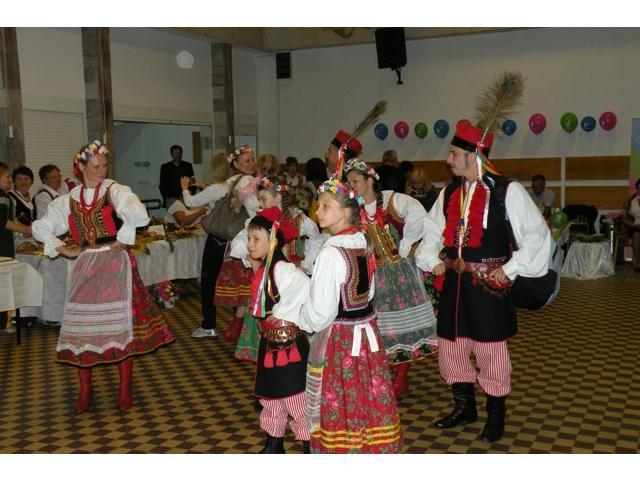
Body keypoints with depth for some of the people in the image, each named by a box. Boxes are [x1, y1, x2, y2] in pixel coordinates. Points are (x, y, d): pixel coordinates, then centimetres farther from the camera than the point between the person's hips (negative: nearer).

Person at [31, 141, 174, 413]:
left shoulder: (115, 191, -3)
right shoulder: (69, 200, 9)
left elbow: (138, 215, -22)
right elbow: (40, 228, 16)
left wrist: (122, 239, -14)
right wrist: (64, 249, 6)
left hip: (115, 264, -3)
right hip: (85, 268, 4)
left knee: (121, 325, 0)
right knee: (82, 326, 4)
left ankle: (125, 389, 13)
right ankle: (85, 390, 19)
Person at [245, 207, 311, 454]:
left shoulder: (282, 269, -21)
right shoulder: (261, 270, 6)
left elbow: (306, 289, -39)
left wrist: (283, 313, -29)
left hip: (289, 343, -9)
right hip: (269, 342, 9)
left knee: (296, 398, 2)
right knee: (270, 397, 22)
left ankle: (310, 446, 18)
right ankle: (274, 444, 39)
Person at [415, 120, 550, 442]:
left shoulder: (507, 191, -11)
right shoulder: (448, 193, 7)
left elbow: (536, 234, -8)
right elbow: (432, 230, 20)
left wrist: (510, 270, -10)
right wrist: (432, 261, 6)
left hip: (489, 284, -6)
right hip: (455, 283, 6)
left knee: (490, 349, 4)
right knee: (449, 344, 13)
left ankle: (496, 414, 26)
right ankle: (464, 406, 34)